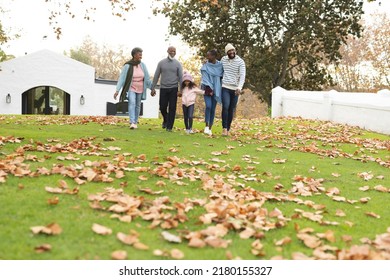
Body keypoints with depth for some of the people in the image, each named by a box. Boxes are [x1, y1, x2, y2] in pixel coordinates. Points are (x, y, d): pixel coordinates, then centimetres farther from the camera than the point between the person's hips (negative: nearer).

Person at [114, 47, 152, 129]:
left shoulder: (142, 65, -4)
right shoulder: (127, 66, -15)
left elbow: (147, 78, 1)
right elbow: (121, 78, -17)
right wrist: (117, 91, -23)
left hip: (140, 89, 4)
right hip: (131, 89, -4)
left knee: (137, 105, 10)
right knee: (132, 103, -23)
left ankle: (135, 122, 27)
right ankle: (132, 123, -31)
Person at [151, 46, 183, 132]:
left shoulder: (178, 64, 4)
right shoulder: (161, 63, 5)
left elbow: (180, 77, 1)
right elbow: (156, 76, 7)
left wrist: (181, 90, -7)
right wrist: (153, 88, 3)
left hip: (173, 89, -1)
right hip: (163, 88, 1)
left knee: (172, 108, -3)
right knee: (162, 107, 1)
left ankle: (169, 126, 3)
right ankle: (165, 120, 30)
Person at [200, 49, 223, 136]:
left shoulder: (220, 65, 3)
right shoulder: (205, 66, -1)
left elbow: (222, 76, 12)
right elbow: (205, 78, -5)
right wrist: (210, 89, -13)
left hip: (216, 89, 2)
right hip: (207, 89, -2)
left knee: (213, 109, 0)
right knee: (208, 106, -19)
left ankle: (210, 128, 7)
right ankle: (206, 126, -9)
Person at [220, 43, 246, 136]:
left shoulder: (240, 61, -4)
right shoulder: (223, 59, 5)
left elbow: (242, 76, -13)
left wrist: (239, 87, -28)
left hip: (235, 89, 0)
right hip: (225, 87, 0)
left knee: (231, 110, 5)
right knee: (225, 106, -18)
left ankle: (228, 129, 15)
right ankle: (224, 128, -13)